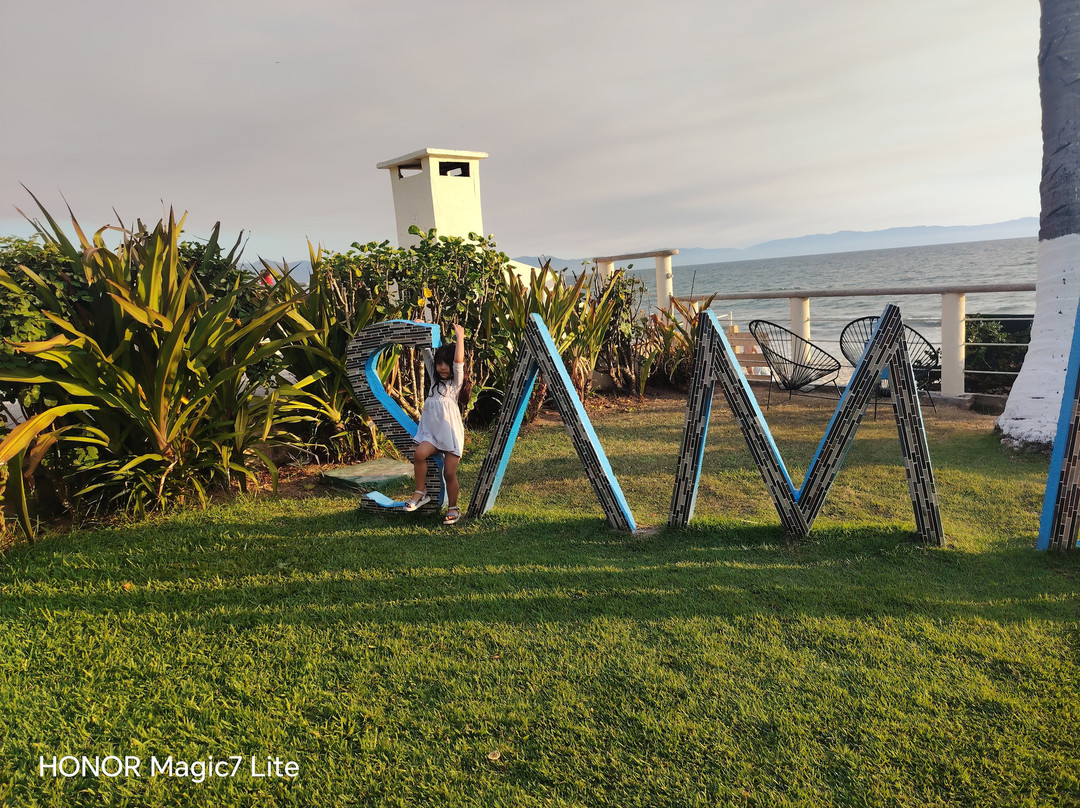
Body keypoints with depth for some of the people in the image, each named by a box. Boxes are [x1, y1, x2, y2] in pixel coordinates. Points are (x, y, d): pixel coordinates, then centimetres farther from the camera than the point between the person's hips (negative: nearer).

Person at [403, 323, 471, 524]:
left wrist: (460, 337, -14)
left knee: (450, 473, -5)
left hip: (451, 433, -4)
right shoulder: (435, 381, 16)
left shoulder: (456, 382, 1)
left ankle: (453, 508, 13)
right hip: (432, 432, 4)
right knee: (419, 454, -26)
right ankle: (420, 493, -11)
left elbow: (459, 360, -17)